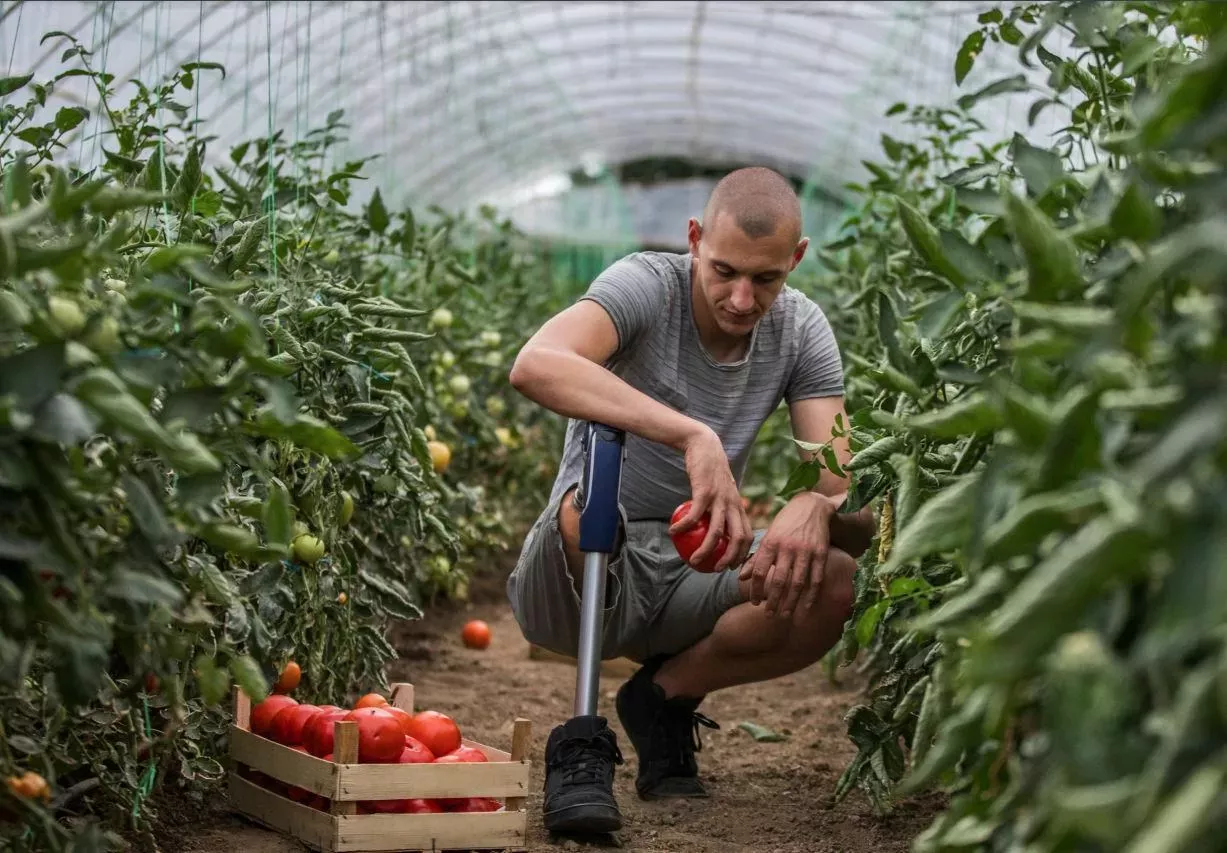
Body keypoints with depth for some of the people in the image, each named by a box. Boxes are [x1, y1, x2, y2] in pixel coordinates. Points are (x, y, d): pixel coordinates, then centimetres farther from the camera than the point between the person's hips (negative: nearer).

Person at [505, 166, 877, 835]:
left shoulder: (801, 329, -3)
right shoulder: (647, 286, -17)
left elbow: (848, 488, -10)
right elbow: (534, 365, -39)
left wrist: (816, 507, -37)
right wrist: (693, 436, -47)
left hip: (687, 578, 4)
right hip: (580, 576, -4)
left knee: (834, 584, -23)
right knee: (588, 503, -38)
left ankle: (664, 695, 5)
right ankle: (581, 742, -16)